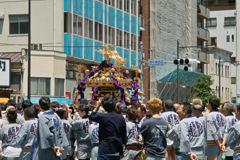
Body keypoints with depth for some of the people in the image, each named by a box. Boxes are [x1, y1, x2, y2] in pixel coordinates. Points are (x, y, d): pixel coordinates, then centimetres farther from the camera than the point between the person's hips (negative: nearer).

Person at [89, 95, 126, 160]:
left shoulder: (102, 117, -9)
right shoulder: (121, 118, 4)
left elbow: (91, 116, 13)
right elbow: (124, 136, 10)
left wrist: (98, 105, 14)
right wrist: (122, 152, 19)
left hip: (105, 152, -5)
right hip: (117, 152, 5)